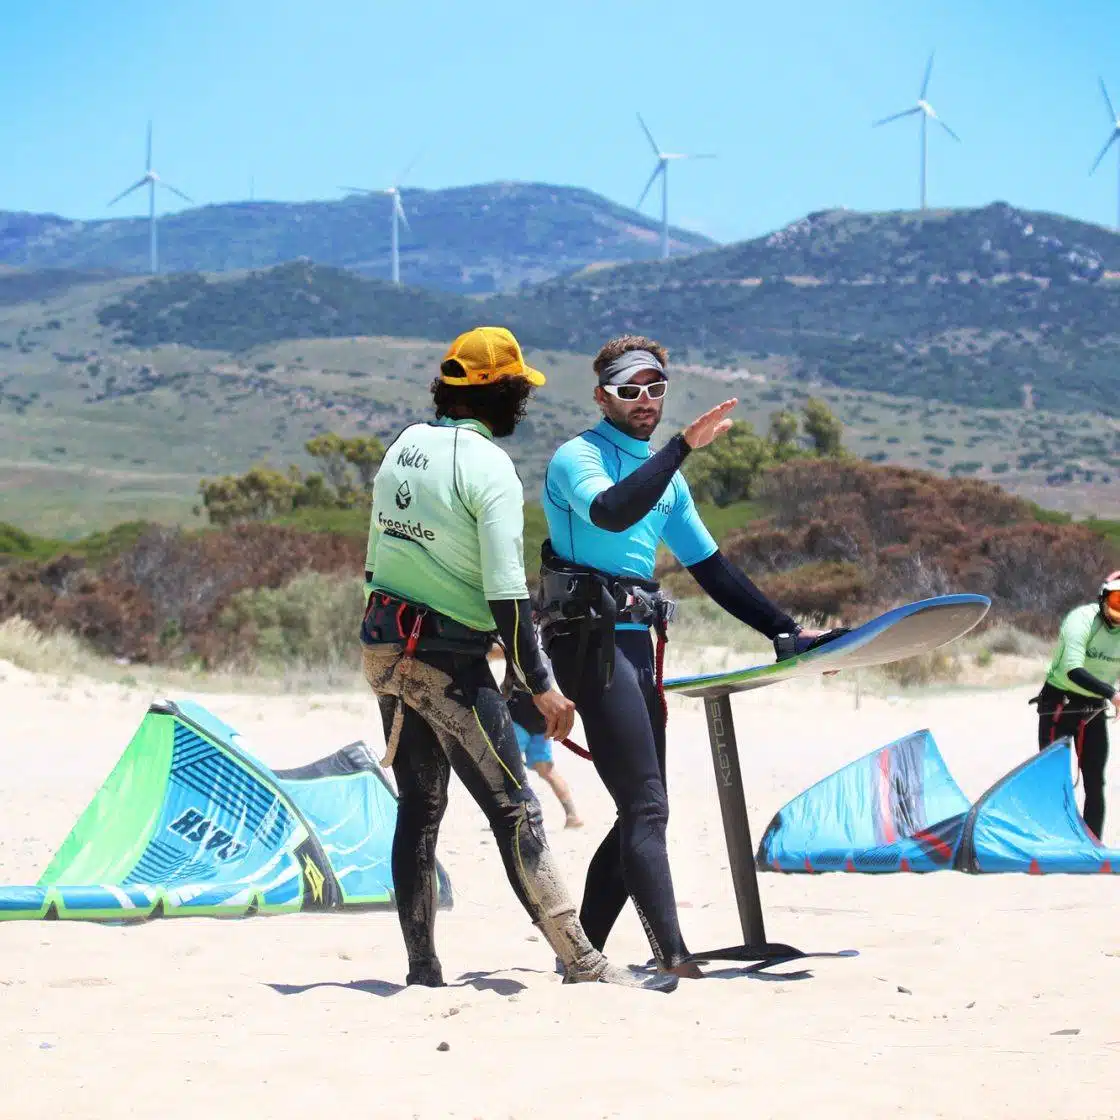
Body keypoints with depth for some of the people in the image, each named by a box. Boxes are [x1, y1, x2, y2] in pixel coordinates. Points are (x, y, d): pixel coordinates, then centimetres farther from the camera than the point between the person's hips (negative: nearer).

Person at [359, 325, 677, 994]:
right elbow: (506, 592, -20)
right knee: (515, 811, -8)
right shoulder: (489, 466, -15)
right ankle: (581, 963, -9)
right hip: (448, 660, -8)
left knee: (419, 808, 14)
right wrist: (540, 685, -16)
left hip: (383, 648, 8)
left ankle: (422, 970, 15)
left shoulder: (404, 447, 10)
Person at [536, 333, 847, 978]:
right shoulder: (577, 458, -4)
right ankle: (673, 958, -23)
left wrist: (786, 633, 20)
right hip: (591, 639, -9)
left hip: (636, 644, 9)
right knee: (646, 808, -17)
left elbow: (711, 567, 25)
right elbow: (611, 512, -28)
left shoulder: (664, 476, 22)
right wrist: (682, 446, -30)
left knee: (642, 811, 6)